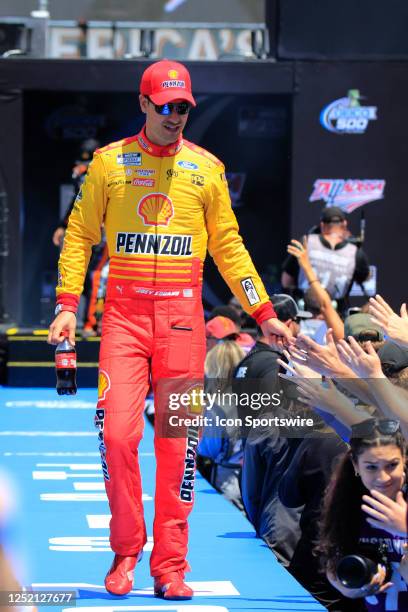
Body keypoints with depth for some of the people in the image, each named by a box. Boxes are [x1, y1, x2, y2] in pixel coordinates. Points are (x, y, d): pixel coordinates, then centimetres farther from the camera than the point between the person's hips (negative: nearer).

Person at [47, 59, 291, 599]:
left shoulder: (207, 168, 10)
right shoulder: (109, 162, 7)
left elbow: (228, 245, 15)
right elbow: (80, 234, 10)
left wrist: (264, 313, 10)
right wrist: (68, 303, -2)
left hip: (182, 311, 1)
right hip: (123, 311, -1)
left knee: (177, 441, 0)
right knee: (117, 432, -11)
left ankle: (170, 566, 6)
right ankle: (125, 552, 7)